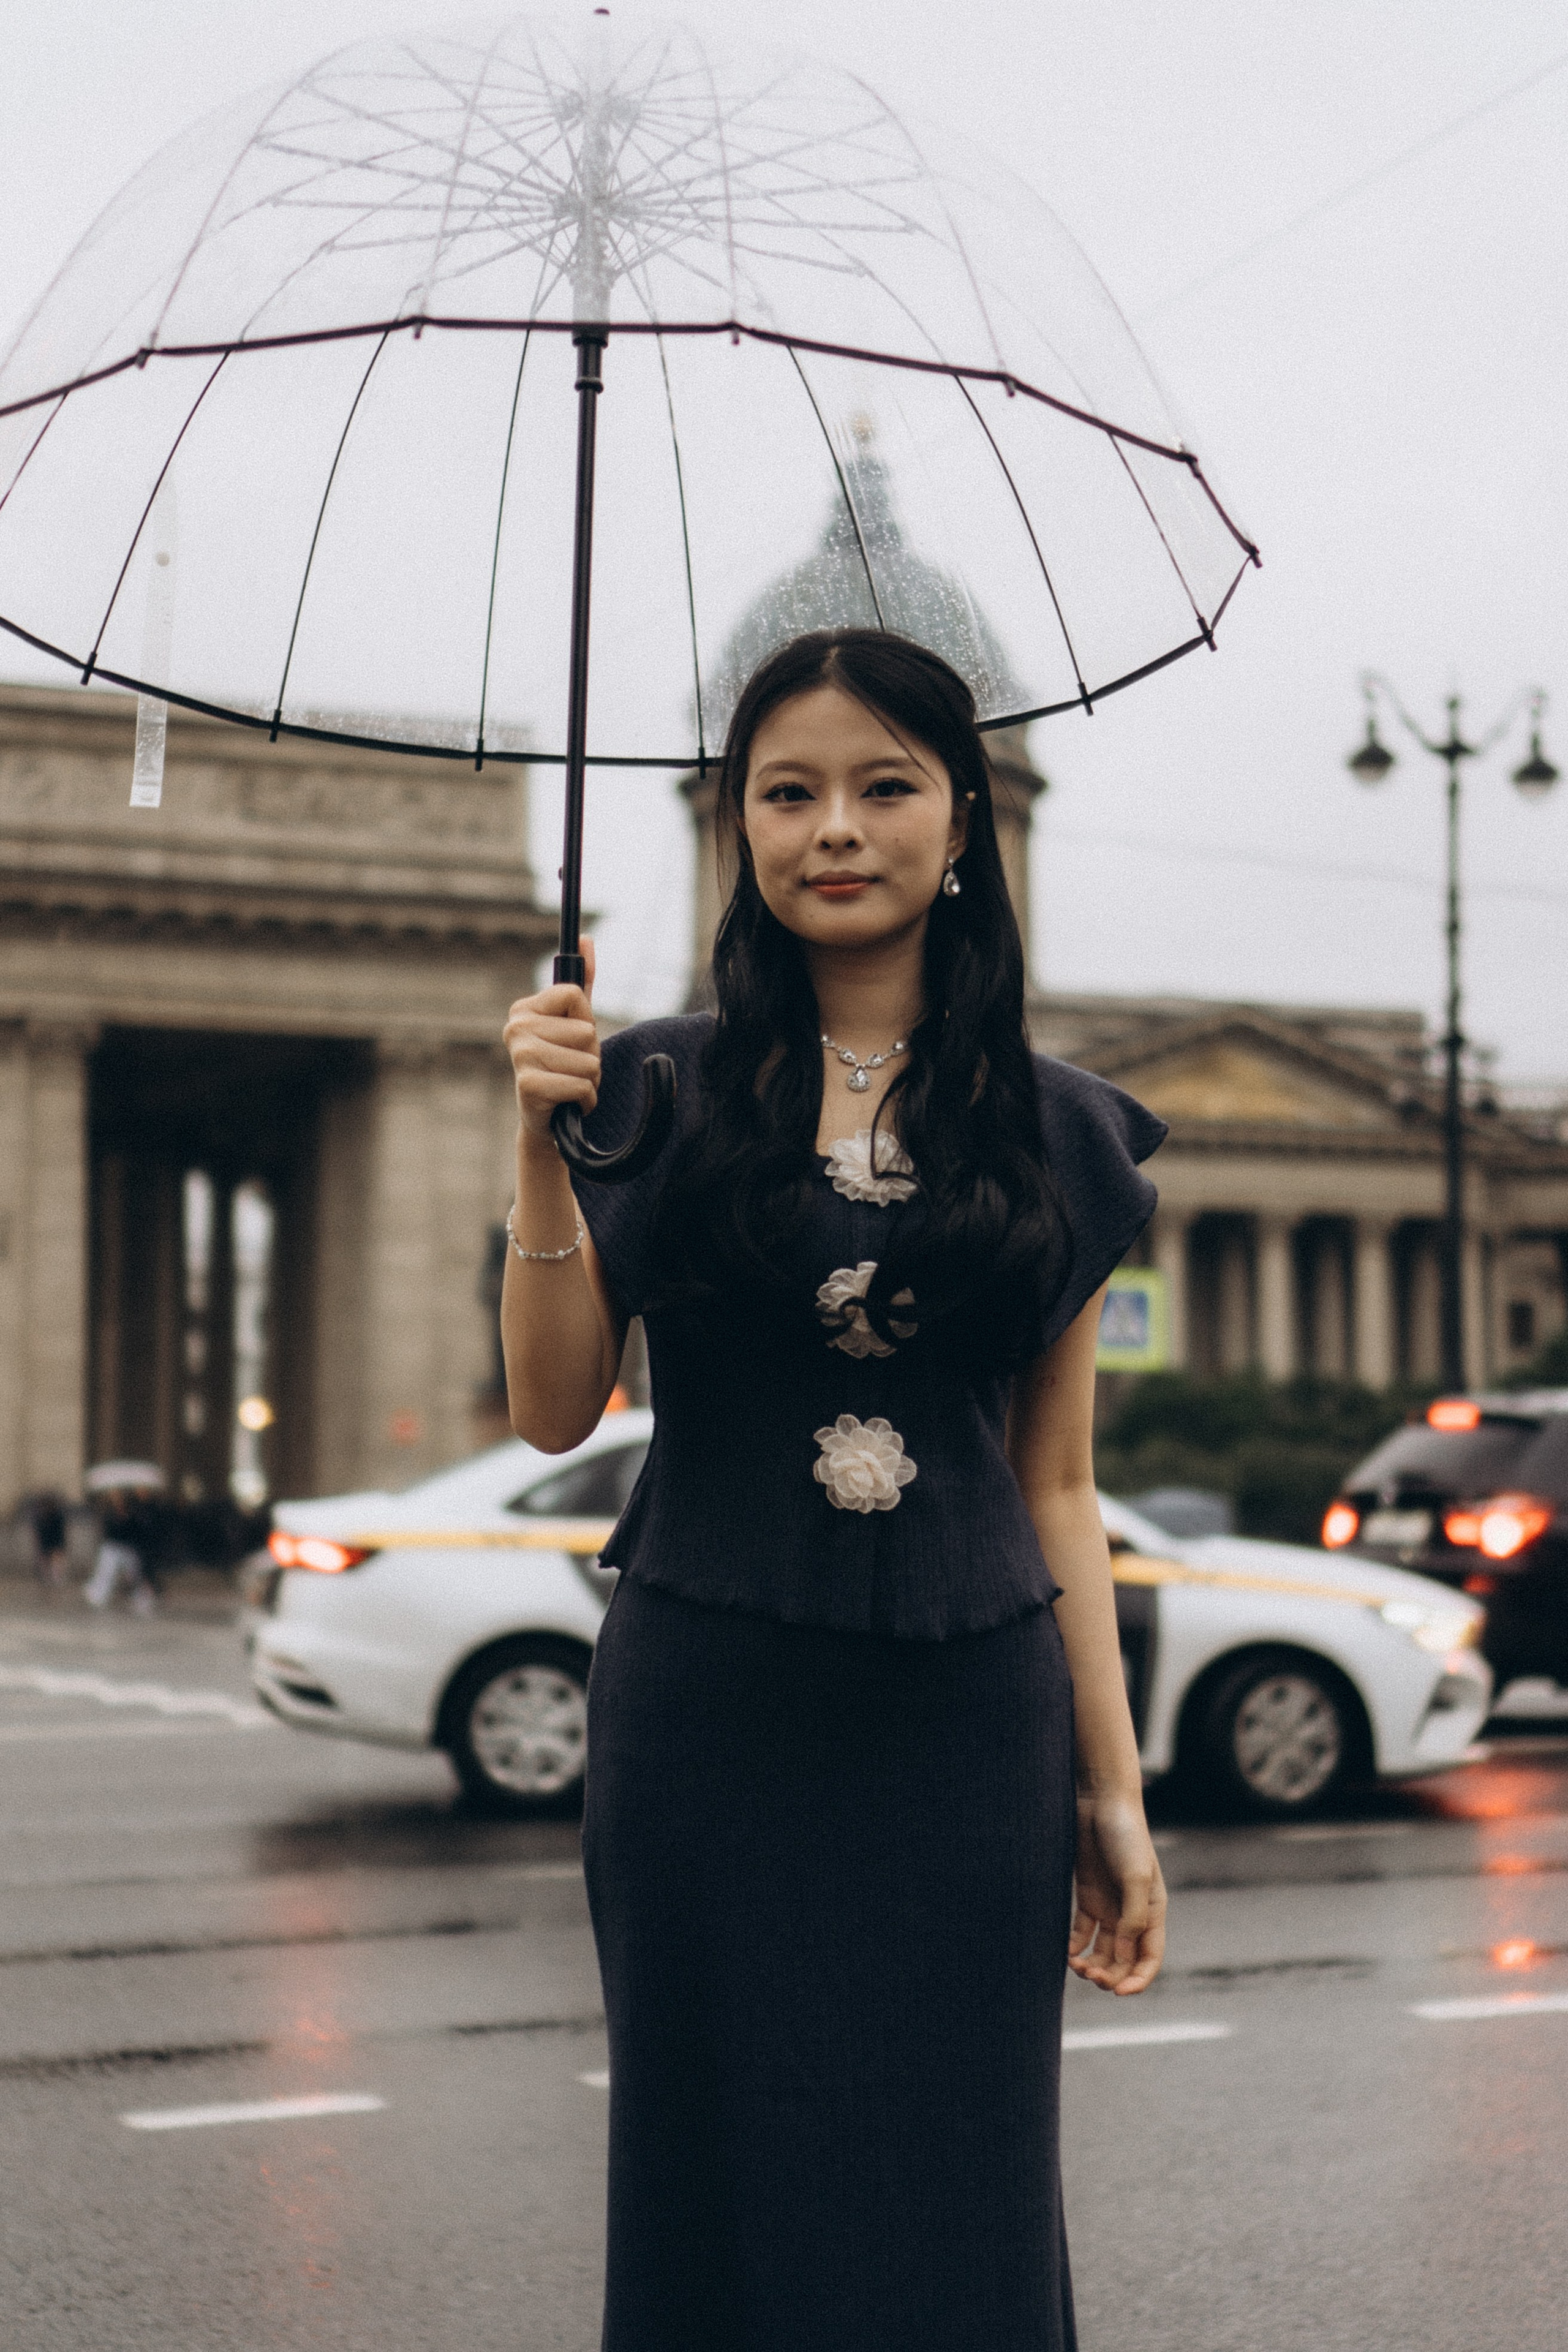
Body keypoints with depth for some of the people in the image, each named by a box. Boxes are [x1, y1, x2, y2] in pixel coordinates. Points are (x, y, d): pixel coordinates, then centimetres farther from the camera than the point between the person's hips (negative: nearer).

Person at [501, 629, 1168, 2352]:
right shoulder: (661, 1093, 3)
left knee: (954, 2208, 6)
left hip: (966, 1725, 1)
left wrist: (1113, 1790, 5)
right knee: (720, 2197, 7)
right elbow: (554, 1413, 0)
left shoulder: (1059, 1133, 6)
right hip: (705, 1712, -1)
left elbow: (1056, 1485, 8)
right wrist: (544, 1156, -13)